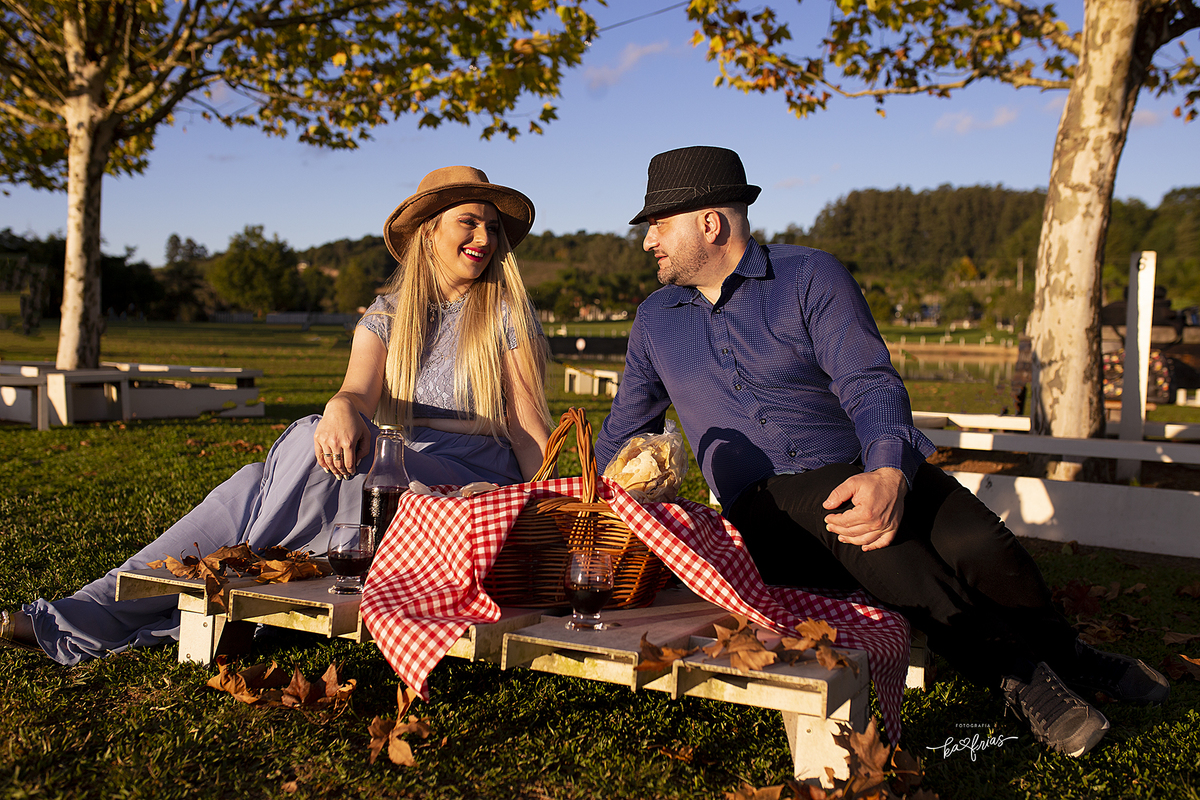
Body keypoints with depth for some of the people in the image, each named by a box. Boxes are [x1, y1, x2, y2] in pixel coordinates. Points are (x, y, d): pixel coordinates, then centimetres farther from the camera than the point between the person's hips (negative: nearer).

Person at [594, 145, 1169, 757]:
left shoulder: (810, 276, 1)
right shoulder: (655, 321, 14)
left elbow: (872, 385, -10)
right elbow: (623, 430, 27)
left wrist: (887, 474, -30)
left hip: (866, 471, 0)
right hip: (767, 503, 1)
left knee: (980, 546, -28)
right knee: (884, 551, -33)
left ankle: (1058, 655, 4)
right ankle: (1017, 675, -13)